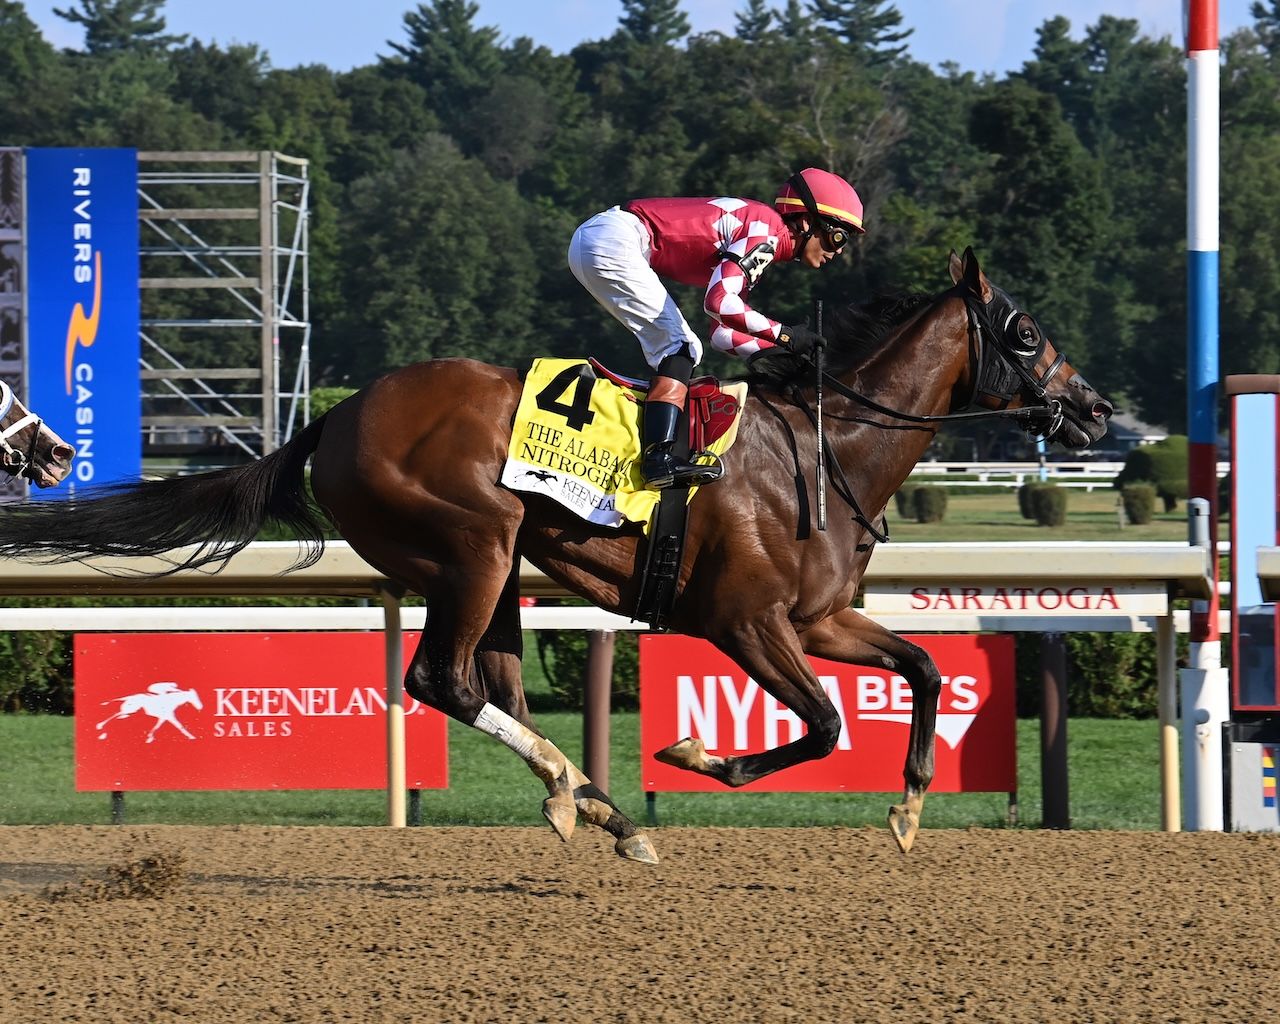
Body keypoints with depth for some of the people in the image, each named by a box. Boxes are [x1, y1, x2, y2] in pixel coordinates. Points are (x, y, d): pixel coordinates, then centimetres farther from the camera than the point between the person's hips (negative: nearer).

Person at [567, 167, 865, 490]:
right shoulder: (766, 231, -11)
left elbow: (723, 334, 20)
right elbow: (719, 302, -23)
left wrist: (784, 350, 13)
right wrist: (783, 335, -15)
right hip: (614, 241, -10)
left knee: (676, 348, 12)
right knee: (681, 348, -12)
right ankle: (659, 459, -25)